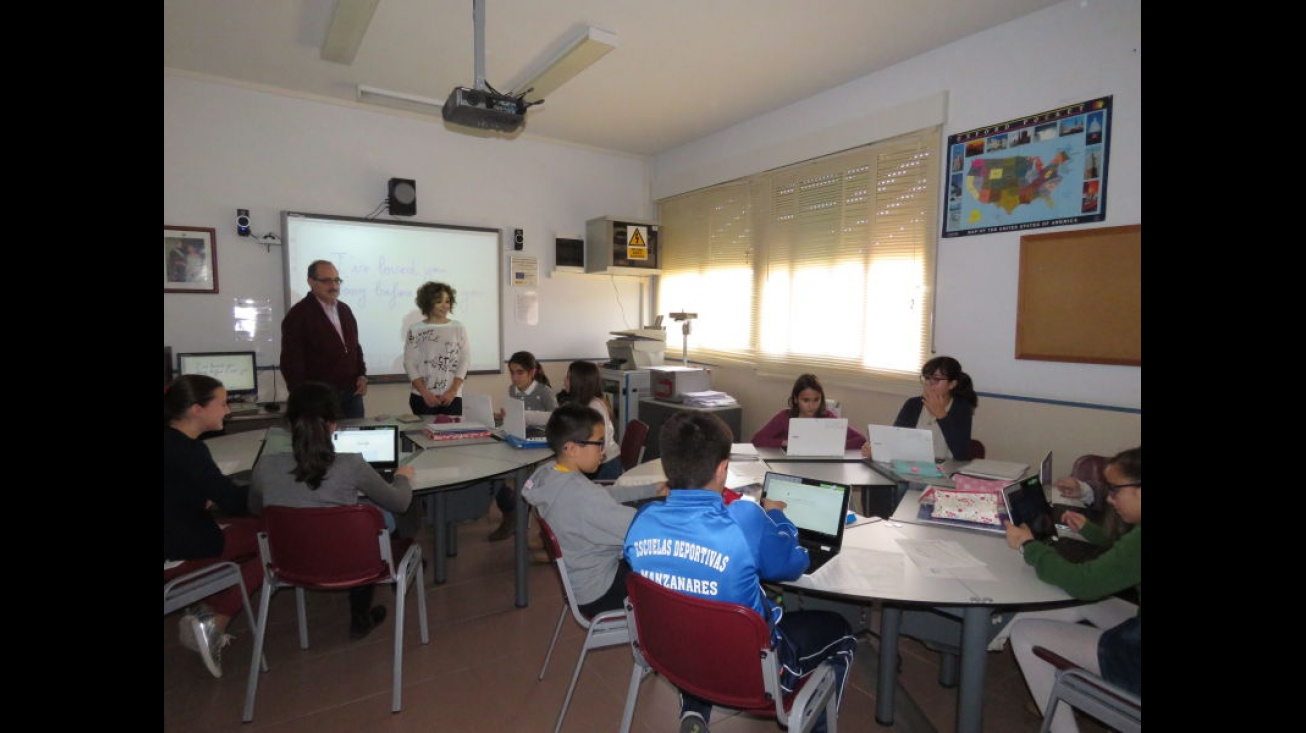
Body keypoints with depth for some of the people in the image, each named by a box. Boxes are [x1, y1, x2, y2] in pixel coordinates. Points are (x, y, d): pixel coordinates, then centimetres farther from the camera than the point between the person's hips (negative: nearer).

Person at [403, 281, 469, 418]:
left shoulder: (458, 328, 5)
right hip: (422, 398, -1)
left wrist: (452, 391, -7)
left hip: (452, 398, 1)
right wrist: (425, 393, -8)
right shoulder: (415, 330, 2)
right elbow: (410, 364, 0)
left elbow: (464, 361, 2)